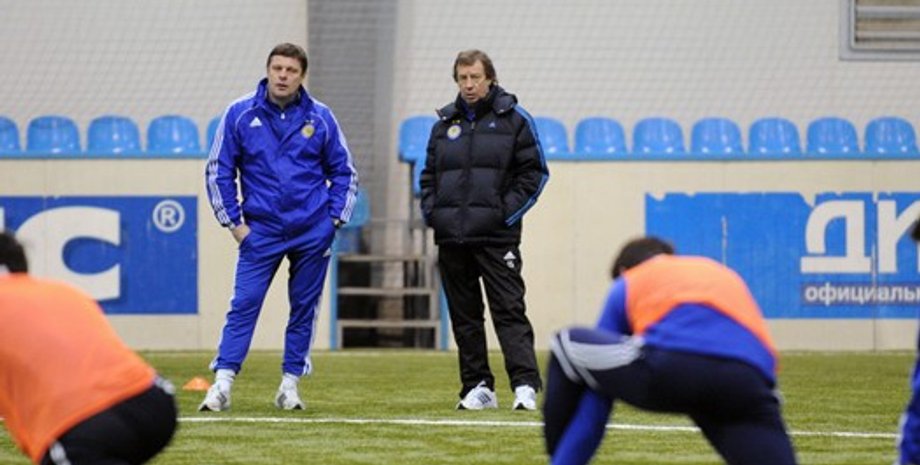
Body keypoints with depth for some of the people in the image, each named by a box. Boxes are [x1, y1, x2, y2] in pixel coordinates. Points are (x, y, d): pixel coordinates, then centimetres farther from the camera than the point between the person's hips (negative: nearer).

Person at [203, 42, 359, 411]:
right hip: (261, 230, -1)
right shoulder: (240, 115, -1)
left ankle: (290, 384, 13)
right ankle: (223, 382, -13)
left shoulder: (320, 118, 2)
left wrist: (335, 218, 1)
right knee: (244, 304, -9)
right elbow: (218, 171, 5)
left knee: (304, 307, 5)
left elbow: (344, 172, 11)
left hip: (312, 232, 1)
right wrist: (232, 221, 0)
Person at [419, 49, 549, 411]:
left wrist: (508, 212, -8)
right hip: (451, 238, 5)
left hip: (496, 236, -5)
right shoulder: (445, 124, 14)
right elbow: (428, 175, 21)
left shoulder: (513, 119, 2)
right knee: (464, 316, 6)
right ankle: (478, 387, 11)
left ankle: (525, 385, -16)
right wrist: (431, 213, 5)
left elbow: (535, 173, 1)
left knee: (509, 310, -11)